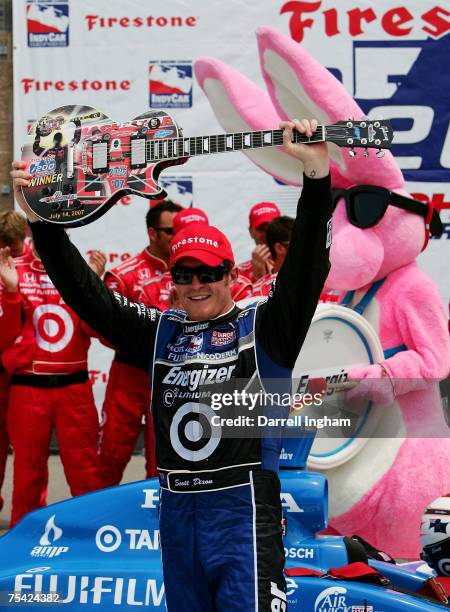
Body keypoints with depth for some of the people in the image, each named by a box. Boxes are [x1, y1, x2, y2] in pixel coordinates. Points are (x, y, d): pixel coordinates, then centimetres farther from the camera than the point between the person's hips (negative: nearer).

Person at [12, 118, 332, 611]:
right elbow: (85, 293, 14)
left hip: (244, 510, -5)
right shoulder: (161, 332, 14)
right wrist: (42, 220, 6)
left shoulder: (262, 329, 1)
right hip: (175, 511, 5)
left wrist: (317, 178, -25)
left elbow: (306, 271, -12)